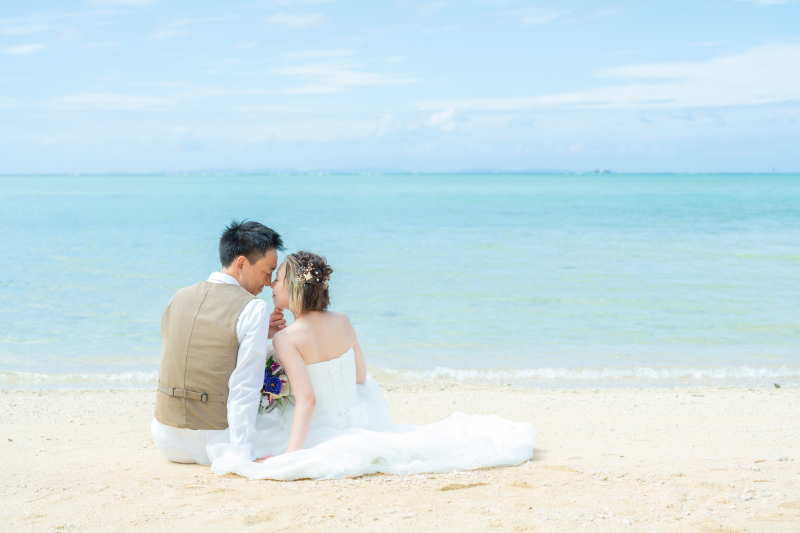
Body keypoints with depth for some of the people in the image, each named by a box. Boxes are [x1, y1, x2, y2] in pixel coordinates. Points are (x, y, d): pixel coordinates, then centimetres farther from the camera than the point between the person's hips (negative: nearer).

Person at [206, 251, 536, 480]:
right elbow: (360, 377, 7)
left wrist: (290, 453, -29)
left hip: (324, 429, -7)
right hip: (360, 414, 7)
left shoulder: (286, 339, -20)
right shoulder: (343, 322, -3)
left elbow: (306, 400, -26)